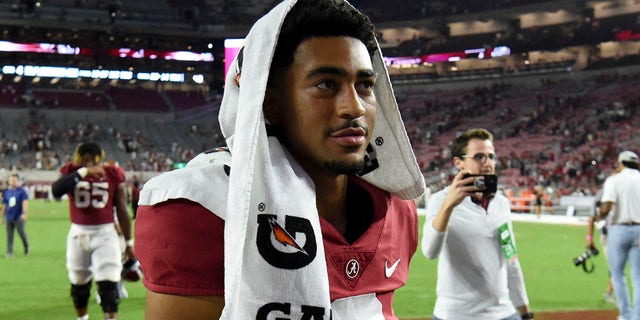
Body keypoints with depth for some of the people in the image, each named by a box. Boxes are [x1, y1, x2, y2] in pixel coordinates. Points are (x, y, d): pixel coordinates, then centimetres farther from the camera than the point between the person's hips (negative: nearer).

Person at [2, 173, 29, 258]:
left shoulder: (21, 191, -2)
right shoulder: (6, 192, 11)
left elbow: (25, 202, -9)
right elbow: (4, 205, 17)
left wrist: (24, 213, -21)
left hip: (19, 216, -4)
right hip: (9, 216, 4)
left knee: (21, 232, -8)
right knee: (9, 234, 1)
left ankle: (26, 247, 15)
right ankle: (9, 251, 4)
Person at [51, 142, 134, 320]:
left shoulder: (114, 175, -4)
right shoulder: (71, 172, -4)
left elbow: (122, 211, 3)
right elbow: (56, 191, -27)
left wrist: (129, 242, 5)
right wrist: (82, 172, -34)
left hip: (105, 233, -2)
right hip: (79, 234, 2)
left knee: (108, 284, -10)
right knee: (78, 284, 15)